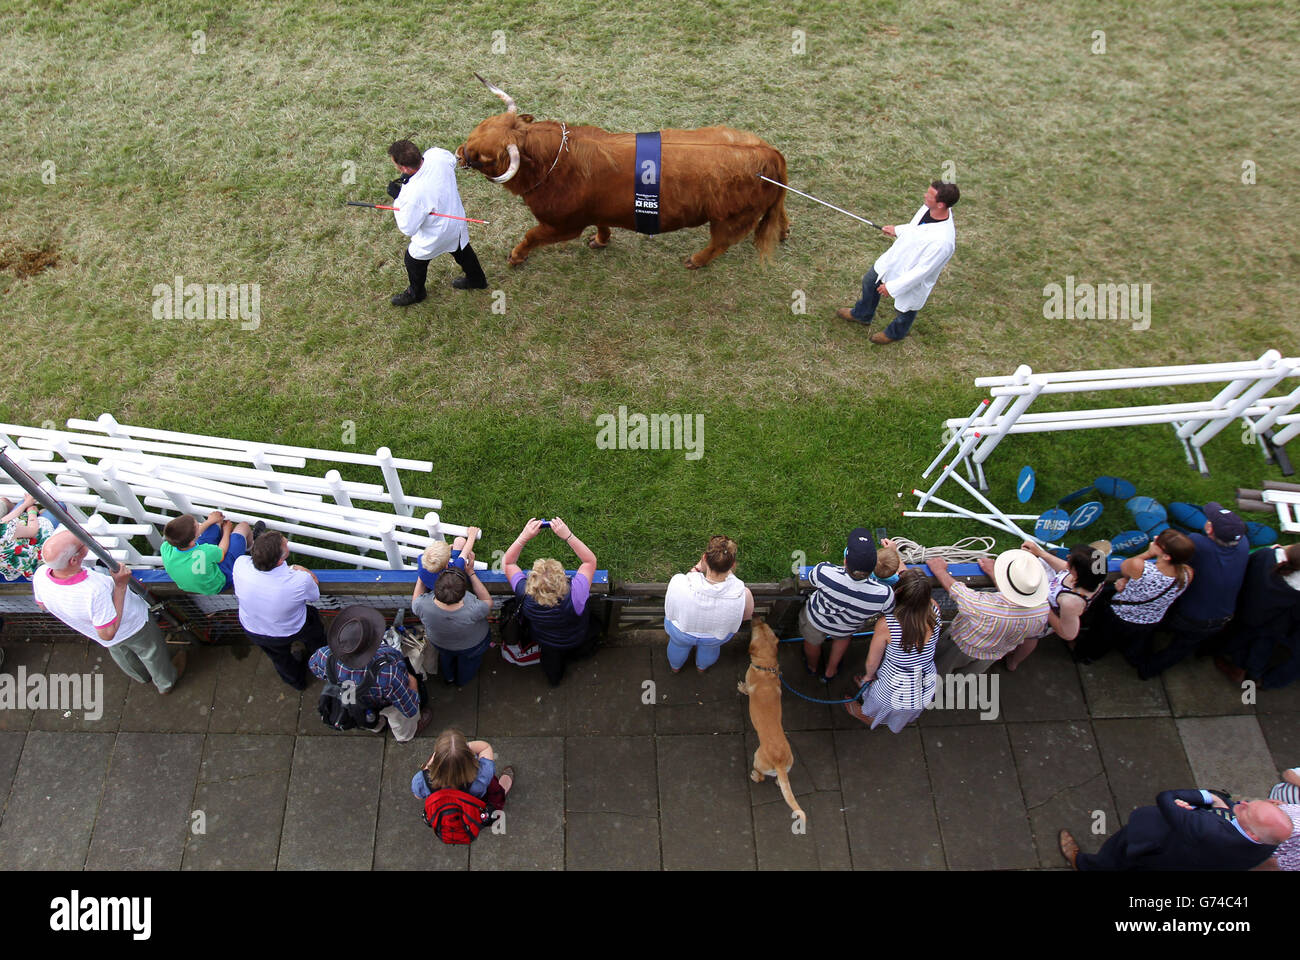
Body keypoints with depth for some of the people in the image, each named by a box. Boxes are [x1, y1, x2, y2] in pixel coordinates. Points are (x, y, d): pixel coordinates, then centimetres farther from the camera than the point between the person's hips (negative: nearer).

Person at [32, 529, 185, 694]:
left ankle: (141, 676, 66)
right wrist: (120, 586, -37)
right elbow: (108, 634, -34)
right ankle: (166, 684, 56)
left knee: (120, 653, 36)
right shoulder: (95, 590, -49)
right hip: (134, 626, -5)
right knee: (151, 654, 27)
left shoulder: (40, 575, -30)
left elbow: (43, 606, -5)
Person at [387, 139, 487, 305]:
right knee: (462, 251, 34)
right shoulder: (437, 155, -25)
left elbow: (408, 228, -24)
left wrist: (397, 197, -18)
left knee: (414, 261, 24)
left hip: (435, 237, -5)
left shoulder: (412, 195, -41)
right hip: (457, 221, 6)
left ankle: (416, 293, 51)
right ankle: (477, 280, 59)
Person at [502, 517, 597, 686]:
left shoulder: (525, 596, -37)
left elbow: (508, 562, -21)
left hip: (543, 640, 3)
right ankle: (569, 654, 23)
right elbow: (590, 560, -32)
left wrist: (524, 536, -30)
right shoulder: (574, 599, -44)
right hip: (575, 641, -3)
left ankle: (551, 656, 23)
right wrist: (568, 536, -37)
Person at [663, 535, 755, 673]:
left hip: (680, 633, -1)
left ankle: (675, 666, 68)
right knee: (710, 646, 39)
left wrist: (695, 569, -14)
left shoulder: (679, 584, -42)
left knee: (679, 645, 37)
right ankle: (702, 666, 70)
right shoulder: (744, 595, -39)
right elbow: (746, 616, -13)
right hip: (716, 639, 1)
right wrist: (731, 575, -9)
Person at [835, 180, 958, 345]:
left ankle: (895, 333, 58)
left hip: (911, 280, -8)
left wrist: (892, 287, -25)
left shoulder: (942, 240, -42)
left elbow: (922, 270, -32)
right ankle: (862, 314, 61)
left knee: (904, 310, 22)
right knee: (870, 282, 29)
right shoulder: (928, 208, -19)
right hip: (893, 258, 8)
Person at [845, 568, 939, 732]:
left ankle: (866, 715, 67)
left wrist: (868, 675, 8)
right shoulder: (934, 611, -27)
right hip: (926, 689, 4)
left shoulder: (886, 625, -34)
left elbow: (872, 661, -15)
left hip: (894, 691, -4)